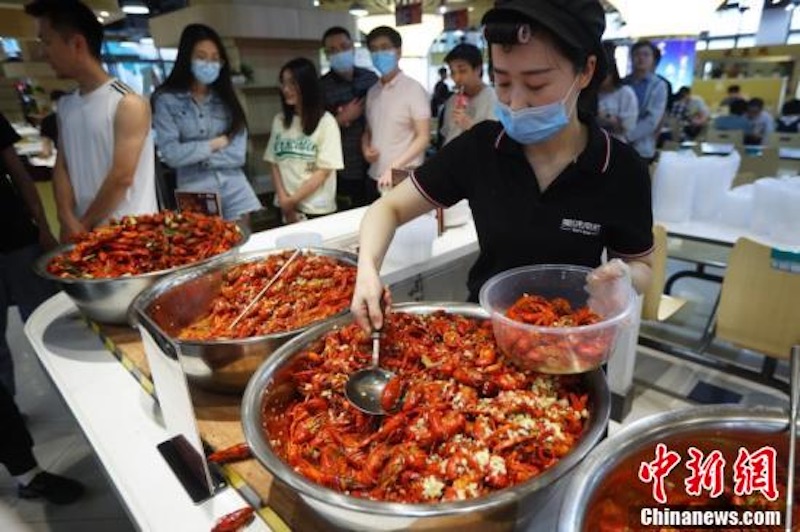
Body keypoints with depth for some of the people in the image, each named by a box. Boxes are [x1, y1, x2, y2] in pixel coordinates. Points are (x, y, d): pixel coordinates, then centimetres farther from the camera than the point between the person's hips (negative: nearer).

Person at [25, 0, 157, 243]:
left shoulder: (128, 104, -11)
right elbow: (61, 167, 9)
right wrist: (68, 221, -6)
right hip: (81, 232, 6)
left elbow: (122, 178, -14)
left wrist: (85, 225, -6)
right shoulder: (65, 105, 11)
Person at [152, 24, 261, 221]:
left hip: (235, 188, 3)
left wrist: (195, 157, -7)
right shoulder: (166, 100, 0)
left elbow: (238, 154, -1)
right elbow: (171, 155, -10)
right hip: (195, 190, -2)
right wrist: (216, 143, -3)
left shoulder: (227, 99, 8)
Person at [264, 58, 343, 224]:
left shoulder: (326, 121, -8)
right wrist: (283, 199, -7)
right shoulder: (279, 120, 6)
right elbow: (275, 164, 6)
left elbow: (323, 171, -10)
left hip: (317, 210, -4)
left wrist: (292, 200, -9)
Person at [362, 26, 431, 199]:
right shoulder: (372, 91, 11)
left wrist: (394, 167, -20)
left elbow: (424, 137, -11)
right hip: (375, 178, 6)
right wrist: (365, 148, -3)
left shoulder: (413, 89, -6)